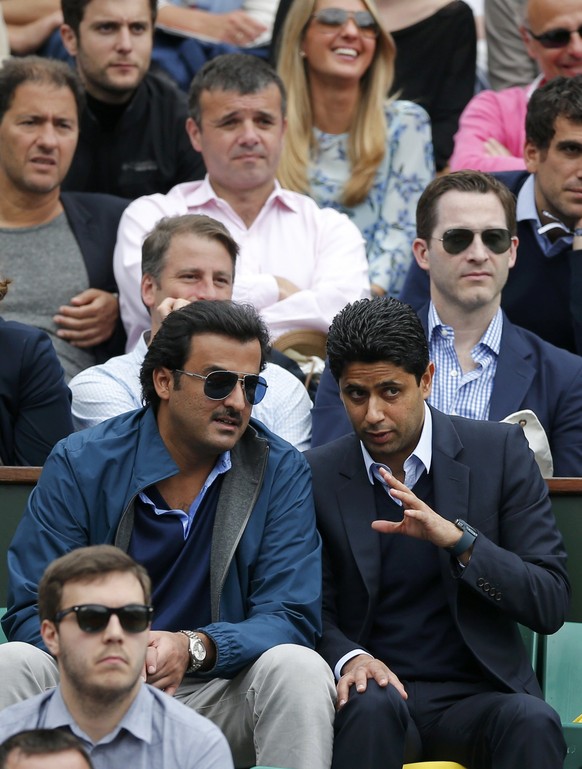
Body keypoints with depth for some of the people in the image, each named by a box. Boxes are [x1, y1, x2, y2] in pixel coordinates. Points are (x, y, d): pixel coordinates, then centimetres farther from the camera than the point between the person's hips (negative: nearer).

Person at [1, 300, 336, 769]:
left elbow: (291, 619, -8)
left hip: (215, 693, 0)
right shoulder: (80, 465, -2)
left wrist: (192, 648, -29)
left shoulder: (281, 471, -1)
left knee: (298, 668, -29)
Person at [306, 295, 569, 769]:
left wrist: (457, 538, -19)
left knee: (532, 722, -33)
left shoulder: (500, 451, 2)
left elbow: (551, 604, -3)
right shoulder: (317, 476, 4)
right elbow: (316, 613, 7)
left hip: (477, 693, 0)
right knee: (371, 706, -35)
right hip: (378, 689, 0)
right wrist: (348, 658, -17)